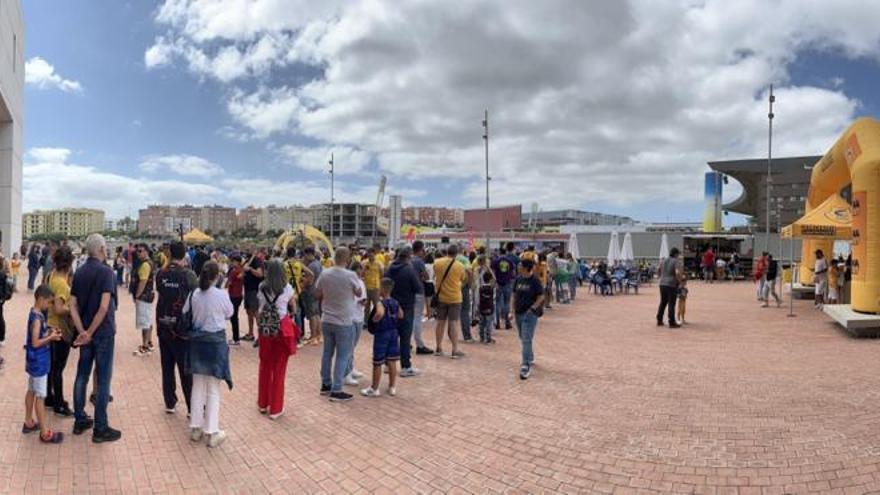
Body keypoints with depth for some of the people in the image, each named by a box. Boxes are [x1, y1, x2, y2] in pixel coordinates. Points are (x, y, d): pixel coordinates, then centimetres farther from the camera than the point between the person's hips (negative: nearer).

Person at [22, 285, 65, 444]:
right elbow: (35, 343, -25)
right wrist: (51, 337, -16)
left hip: (35, 361, 10)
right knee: (40, 396, -4)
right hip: (38, 363, -10)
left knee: (31, 391, 20)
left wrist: (49, 333, 2)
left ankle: (28, 423, 34)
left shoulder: (35, 314, 6)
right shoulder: (37, 318, -23)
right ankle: (45, 433, 2)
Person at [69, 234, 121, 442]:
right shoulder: (105, 271, -15)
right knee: (103, 379, 0)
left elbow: (73, 306, 1)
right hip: (103, 332, -7)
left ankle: (80, 421, 26)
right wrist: (90, 332, -13)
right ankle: (100, 428, 6)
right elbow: (104, 307, -22)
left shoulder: (79, 272, 6)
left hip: (85, 333, 7)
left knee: (82, 376, 16)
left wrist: (82, 331, -6)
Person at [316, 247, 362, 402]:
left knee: (327, 353, 17)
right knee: (342, 356, 3)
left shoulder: (324, 274, -4)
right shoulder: (350, 275, -17)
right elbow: (359, 293, 0)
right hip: (344, 322, -5)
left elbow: (318, 294, 10)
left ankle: (326, 384, 29)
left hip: (326, 320, 5)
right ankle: (336, 391, 4)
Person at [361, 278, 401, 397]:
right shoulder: (395, 302, 4)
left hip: (381, 334, -6)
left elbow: (380, 313, -38)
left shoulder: (380, 302, -17)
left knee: (377, 363, 5)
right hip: (393, 332, 7)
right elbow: (401, 315, 16)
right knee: (392, 362, 12)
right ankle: (392, 387, 19)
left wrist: (374, 320, -21)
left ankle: (374, 389, 15)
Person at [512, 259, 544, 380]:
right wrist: (514, 310, 9)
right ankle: (530, 358, 41)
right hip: (519, 313, 7)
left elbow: (541, 297, -9)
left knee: (526, 340, -11)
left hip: (530, 314, -7)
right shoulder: (518, 279, 5)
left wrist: (532, 308, -15)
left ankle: (526, 366, -11)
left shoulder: (535, 281, -11)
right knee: (523, 339, 19)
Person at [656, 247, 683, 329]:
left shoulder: (663, 261, 13)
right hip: (672, 285, -6)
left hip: (662, 284, 6)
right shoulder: (677, 262, -8)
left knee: (662, 303, 14)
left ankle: (659, 321, 17)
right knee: (671, 304, -2)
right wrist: (680, 280, -7)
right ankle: (672, 323, 2)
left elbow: (659, 272, 16)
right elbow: (677, 273, -22)